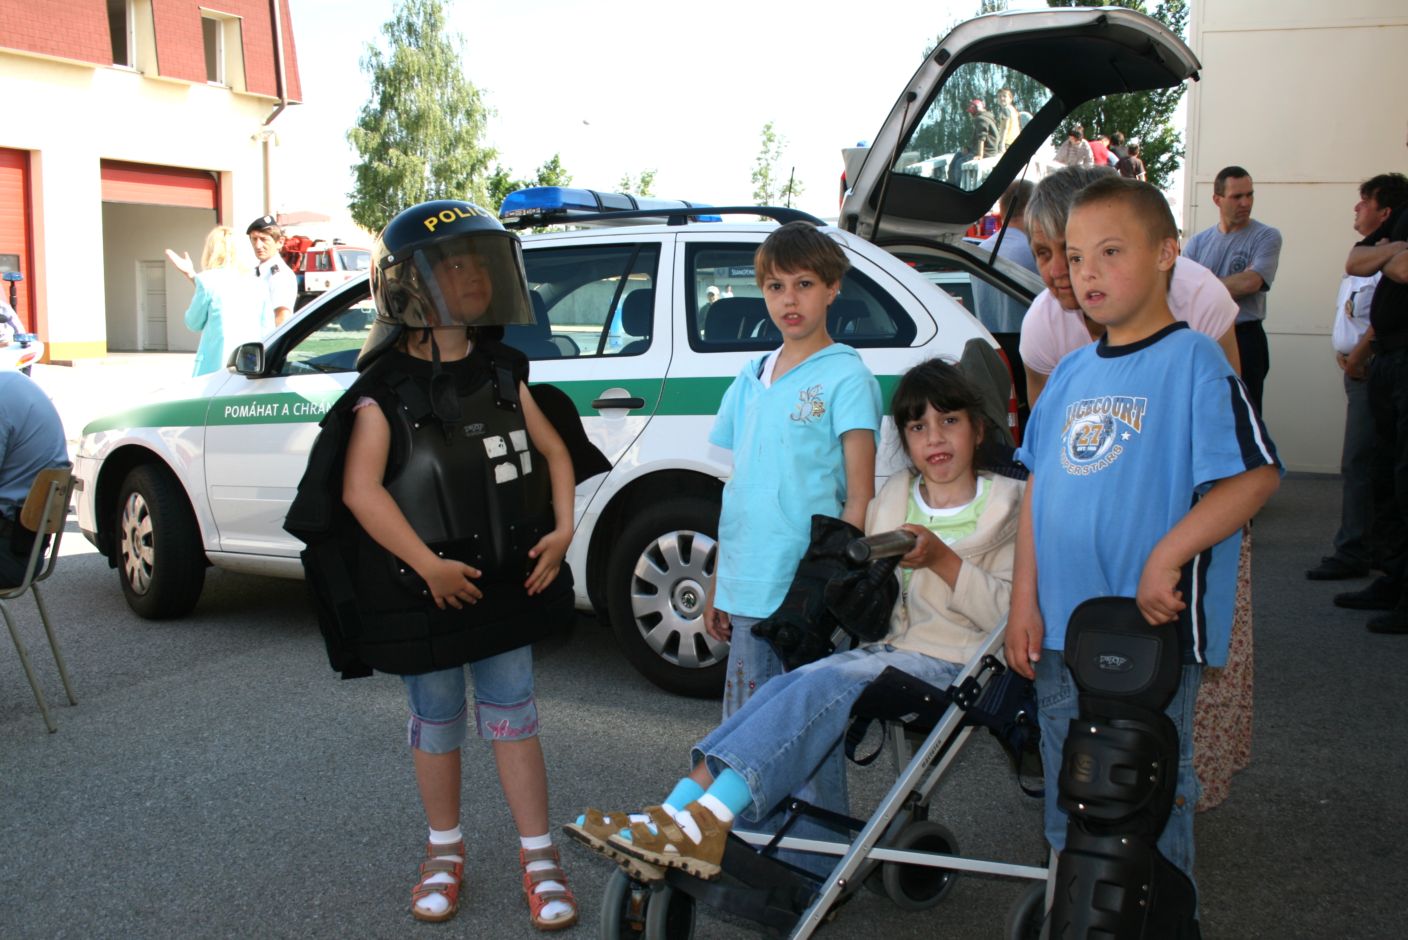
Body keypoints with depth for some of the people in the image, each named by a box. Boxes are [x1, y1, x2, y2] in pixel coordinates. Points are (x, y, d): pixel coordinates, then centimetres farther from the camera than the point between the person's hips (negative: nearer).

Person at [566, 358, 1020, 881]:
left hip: (960, 666, -5)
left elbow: (1010, 615, -8)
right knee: (788, 685, -24)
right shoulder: (895, 497, 17)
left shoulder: (1006, 505, 4)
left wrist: (943, 560, -18)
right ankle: (675, 813, -35)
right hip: (896, 647, 5)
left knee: (825, 684, -30)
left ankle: (703, 825, -40)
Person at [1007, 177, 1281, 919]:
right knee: (1069, 808, 20)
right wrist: (1024, 602, 7)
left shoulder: (1193, 361, -9)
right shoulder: (1071, 373, 10)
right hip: (1060, 634, 7)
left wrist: (1168, 557, -24)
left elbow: (1257, 473, -17)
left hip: (1151, 634, -6)